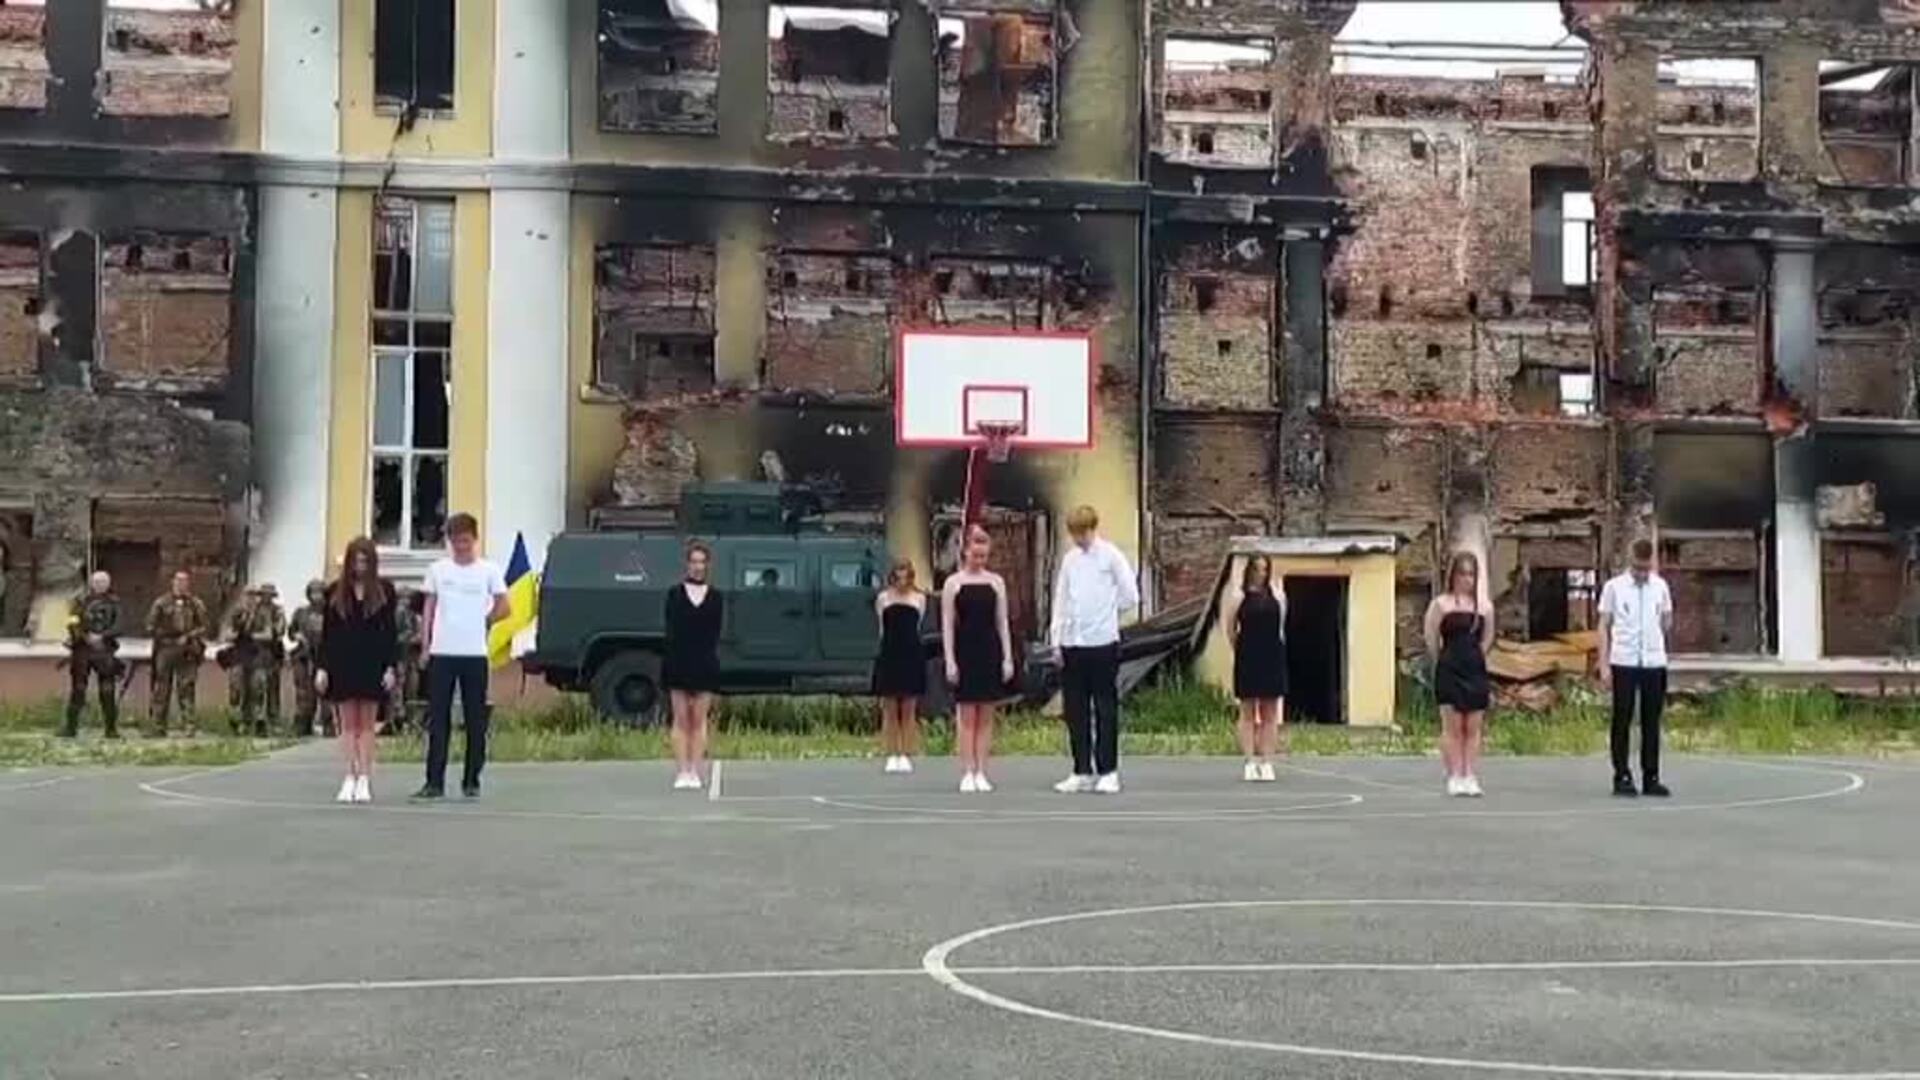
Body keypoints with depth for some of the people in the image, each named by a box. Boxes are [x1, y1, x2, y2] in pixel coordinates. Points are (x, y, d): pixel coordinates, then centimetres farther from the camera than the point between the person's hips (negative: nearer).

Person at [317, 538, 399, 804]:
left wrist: (390, 667, -5)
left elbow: (391, 633, 2)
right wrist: (321, 667, -1)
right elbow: (326, 633, 6)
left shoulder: (384, 592, 2)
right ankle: (350, 779, 3)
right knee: (348, 724, 2)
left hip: (372, 666, -1)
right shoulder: (335, 593, 5)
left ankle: (364, 780, 1)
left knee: (367, 724, 1)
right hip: (342, 665, 1)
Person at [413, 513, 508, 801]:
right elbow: (429, 609, 10)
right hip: (441, 653, 1)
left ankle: (471, 781, 11)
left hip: (475, 654, -1)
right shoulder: (437, 570, 7)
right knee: (438, 719, -1)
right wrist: (425, 645, 4)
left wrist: (481, 623, 2)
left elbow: (503, 607, 8)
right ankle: (434, 781, 2)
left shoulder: (488, 571, 2)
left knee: (476, 721, 3)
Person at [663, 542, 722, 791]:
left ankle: (695, 772, 7)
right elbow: (670, 631, -1)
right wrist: (673, 657, -12)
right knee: (681, 719, 2)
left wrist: (712, 658, -8)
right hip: (679, 663, -1)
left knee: (699, 720, 3)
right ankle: (682, 772, 3)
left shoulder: (715, 597, 7)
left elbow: (716, 633, 5)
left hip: (705, 664, 1)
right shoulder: (675, 594, 4)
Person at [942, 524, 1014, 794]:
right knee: (966, 716, 0)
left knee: (986, 716, 4)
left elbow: (1002, 622, 8)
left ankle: (981, 773, 7)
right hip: (965, 652, -2)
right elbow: (947, 625, -1)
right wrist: (950, 661, -8)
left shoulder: (996, 582, 7)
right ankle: (967, 773, 3)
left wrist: (1008, 658, 1)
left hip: (990, 652, 2)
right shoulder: (953, 583, 1)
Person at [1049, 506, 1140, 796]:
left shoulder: (1111, 556, -2)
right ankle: (1082, 772, 14)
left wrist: (1105, 609, 3)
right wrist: (1056, 639, 6)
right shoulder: (1070, 559, 11)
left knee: (1105, 709, 2)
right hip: (1071, 644, 5)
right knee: (1075, 711, 7)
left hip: (1103, 643, -5)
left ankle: (1108, 772, 8)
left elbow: (1130, 597, -3)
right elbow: (1060, 600, 13)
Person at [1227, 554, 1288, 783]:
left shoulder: (1277, 596, 5)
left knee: (1270, 714, 4)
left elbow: (1281, 628, 10)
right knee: (1248, 712, 2)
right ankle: (1250, 763, 5)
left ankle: (1266, 763, 8)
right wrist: (1241, 649, 7)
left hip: (1272, 659, 2)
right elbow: (1230, 628, 3)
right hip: (1247, 661, -2)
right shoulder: (1241, 597, -1)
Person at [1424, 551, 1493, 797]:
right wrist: (1445, 661, 6)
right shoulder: (1440, 604, -1)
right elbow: (1431, 641, 0)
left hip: (1476, 670, 3)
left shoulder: (1485, 607, 9)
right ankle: (1454, 777, 1)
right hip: (1449, 671, -3)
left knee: (1474, 728, 2)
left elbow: (1487, 641, 16)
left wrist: (1473, 658, 12)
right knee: (1452, 726, -2)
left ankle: (1471, 777, 5)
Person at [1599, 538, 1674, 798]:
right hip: (1623, 663, -3)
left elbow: (1666, 622, 20)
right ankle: (1622, 776, 7)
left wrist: (1667, 623, -1)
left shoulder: (1660, 586, 7)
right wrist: (1604, 665, -4)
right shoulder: (1614, 587, -1)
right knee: (1622, 721, 1)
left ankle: (1651, 778, 12)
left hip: (1654, 662, 3)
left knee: (1652, 722, 6)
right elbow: (1604, 627, 1)